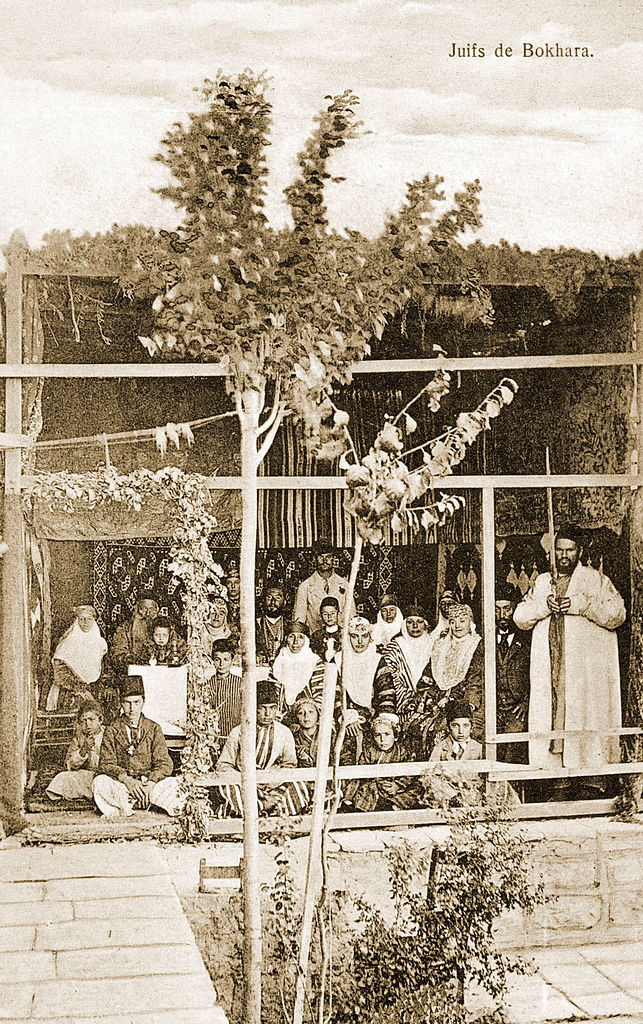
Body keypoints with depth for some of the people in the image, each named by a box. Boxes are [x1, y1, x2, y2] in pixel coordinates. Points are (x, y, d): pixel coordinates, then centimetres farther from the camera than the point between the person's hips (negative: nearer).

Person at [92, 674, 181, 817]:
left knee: (172, 783, -29)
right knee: (100, 782, -30)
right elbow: (106, 764, -4)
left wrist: (150, 783, -20)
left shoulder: (154, 729, 8)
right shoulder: (112, 731, 6)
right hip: (121, 786, -1)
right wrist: (126, 779, -23)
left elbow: (164, 763, 0)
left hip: (150, 784, 1)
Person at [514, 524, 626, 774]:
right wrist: (543, 605, -5)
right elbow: (520, 617, 12)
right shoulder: (542, 582, 21)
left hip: (586, 667, -4)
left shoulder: (595, 580, 9)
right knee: (548, 714, -5)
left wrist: (582, 606, -14)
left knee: (585, 715, -9)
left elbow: (617, 613, -5)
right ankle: (553, 768, -4)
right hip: (549, 667, 4)